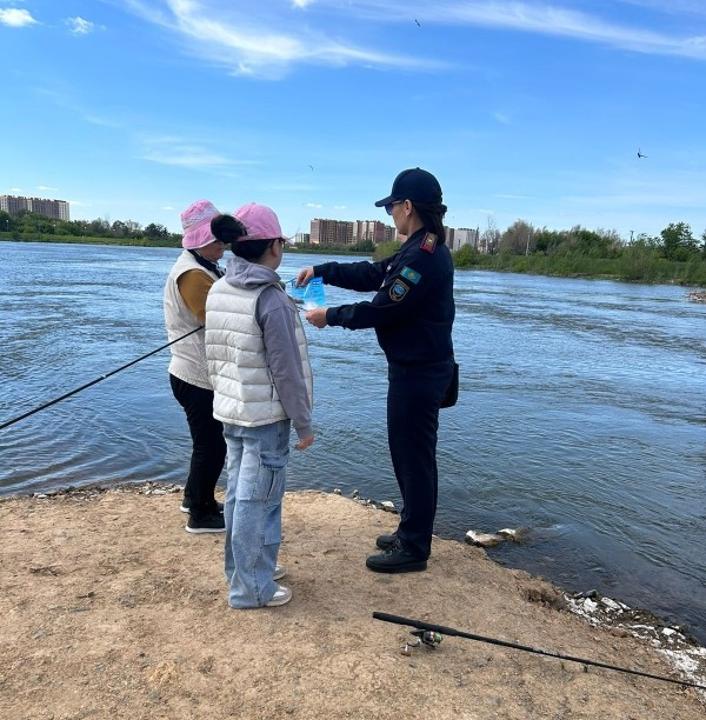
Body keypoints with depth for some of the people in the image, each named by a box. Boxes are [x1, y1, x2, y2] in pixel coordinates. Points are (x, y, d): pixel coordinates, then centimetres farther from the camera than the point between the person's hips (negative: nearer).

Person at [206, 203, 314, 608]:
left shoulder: (218, 291, 3)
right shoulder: (272, 299, -20)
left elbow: (214, 357, 11)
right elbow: (287, 372, -19)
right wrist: (304, 423, -9)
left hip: (230, 411, 8)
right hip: (266, 416, -8)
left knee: (239, 492, 19)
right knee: (258, 499, 4)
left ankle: (245, 568, 36)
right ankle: (252, 589, 18)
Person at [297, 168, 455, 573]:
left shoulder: (424, 255, -21)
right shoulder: (422, 249, 13)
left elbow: (383, 310, -21)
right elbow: (372, 274, 17)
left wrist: (331, 317, -8)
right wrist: (322, 271, 10)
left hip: (419, 373, -11)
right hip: (417, 369, 11)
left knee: (414, 456, 0)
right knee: (409, 453, 19)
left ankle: (413, 549, 14)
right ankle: (412, 533, 33)